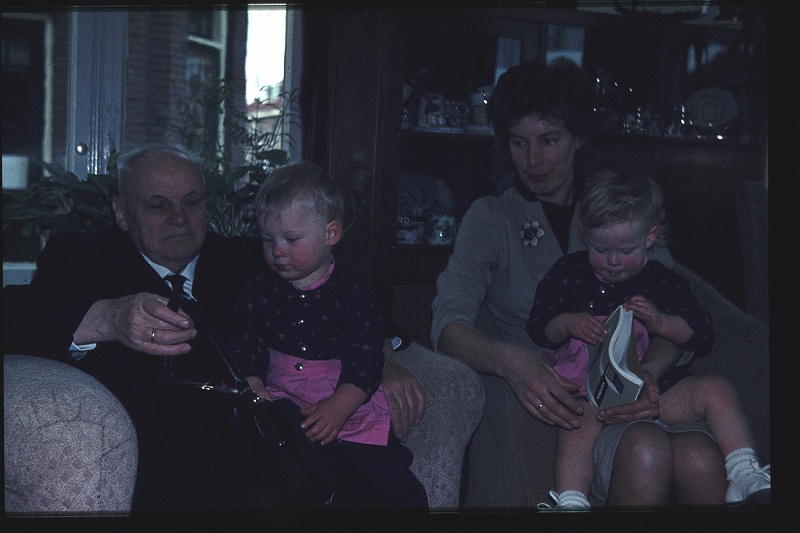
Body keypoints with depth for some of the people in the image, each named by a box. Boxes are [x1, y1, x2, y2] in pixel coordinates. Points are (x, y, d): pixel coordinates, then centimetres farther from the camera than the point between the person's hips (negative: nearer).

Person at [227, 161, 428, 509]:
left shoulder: (352, 295, 1)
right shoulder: (259, 291, 11)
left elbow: (364, 365, -7)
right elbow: (246, 350, 6)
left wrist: (337, 408, -22)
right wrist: (253, 388, -15)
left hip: (349, 414, -1)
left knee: (401, 493, -13)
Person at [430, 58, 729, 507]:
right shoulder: (491, 217, 9)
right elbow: (450, 325, -8)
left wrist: (649, 370, -17)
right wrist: (509, 362, -30)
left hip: (620, 398, 2)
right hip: (540, 401, -2)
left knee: (702, 461, -30)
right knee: (646, 450, -32)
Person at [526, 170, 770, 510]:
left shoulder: (663, 282, 10)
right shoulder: (567, 272, 8)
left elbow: (702, 335, 6)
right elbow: (537, 326, 9)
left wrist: (661, 322, -14)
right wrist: (568, 323, -14)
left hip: (648, 388, 3)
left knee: (715, 389, -17)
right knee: (578, 426, -36)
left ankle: (746, 477, -16)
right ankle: (570, 503, -42)